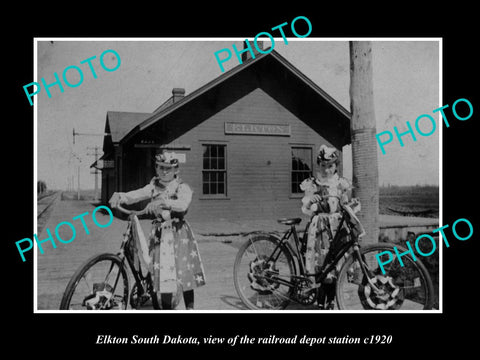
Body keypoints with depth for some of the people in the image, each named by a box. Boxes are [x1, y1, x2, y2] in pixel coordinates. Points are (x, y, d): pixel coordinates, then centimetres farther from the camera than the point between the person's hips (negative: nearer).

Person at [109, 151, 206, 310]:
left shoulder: (182, 188, -3)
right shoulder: (153, 187, 9)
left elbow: (183, 204, -24)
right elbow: (134, 195, -7)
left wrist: (162, 202, -38)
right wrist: (119, 196, -27)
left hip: (179, 234, -2)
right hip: (159, 234, 2)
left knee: (185, 273, 2)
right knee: (163, 275, 1)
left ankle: (189, 308, 18)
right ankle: (166, 307, 17)